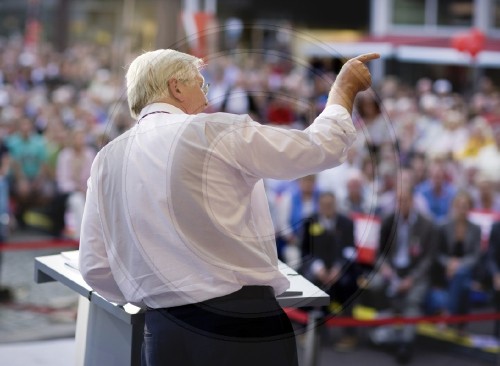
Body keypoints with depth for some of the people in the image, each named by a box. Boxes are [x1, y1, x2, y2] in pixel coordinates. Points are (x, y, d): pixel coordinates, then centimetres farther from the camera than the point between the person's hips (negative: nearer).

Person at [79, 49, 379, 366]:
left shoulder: (107, 160, 7)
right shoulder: (215, 131, -7)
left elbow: (96, 266, 7)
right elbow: (321, 147, 0)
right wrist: (345, 87, 17)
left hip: (164, 332, 5)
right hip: (243, 324, -5)